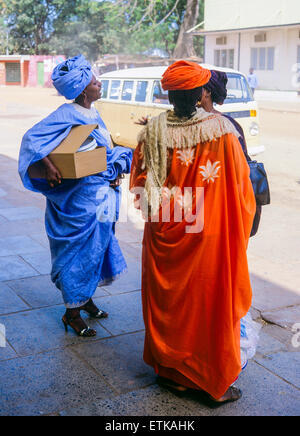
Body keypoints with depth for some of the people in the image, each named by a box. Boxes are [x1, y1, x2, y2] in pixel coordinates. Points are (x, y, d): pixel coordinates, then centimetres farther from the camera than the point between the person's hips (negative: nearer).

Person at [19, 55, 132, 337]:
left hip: (102, 194, 9)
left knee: (97, 246, 17)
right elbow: (32, 138, -21)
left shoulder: (93, 114, 11)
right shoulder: (67, 115, -15)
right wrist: (48, 166, -30)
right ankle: (72, 312, 15)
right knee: (80, 250, 0)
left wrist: (116, 171, 3)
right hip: (80, 197, -9)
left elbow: (107, 149, 19)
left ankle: (85, 298, 35)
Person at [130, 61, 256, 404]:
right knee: (213, 305, 12)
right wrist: (239, 229, 8)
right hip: (210, 237, -2)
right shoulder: (222, 130, -15)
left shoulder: (152, 131, -8)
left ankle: (169, 371, 35)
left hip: (164, 237, 3)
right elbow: (241, 188, -7)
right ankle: (216, 382, 27)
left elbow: (138, 186, 3)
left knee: (168, 302, 18)